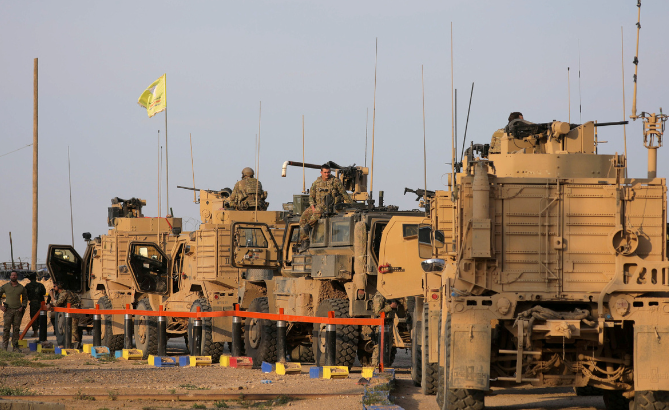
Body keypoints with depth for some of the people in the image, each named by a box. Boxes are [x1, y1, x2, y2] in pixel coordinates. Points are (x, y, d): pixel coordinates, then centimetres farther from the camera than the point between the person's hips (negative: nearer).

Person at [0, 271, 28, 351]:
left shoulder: (21, 287, 8)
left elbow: (25, 298, 19)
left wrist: (23, 307, 4)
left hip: (18, 310, 1)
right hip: (8, 310, -1)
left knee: (16, 329, 3)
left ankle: (15, 346, 9)